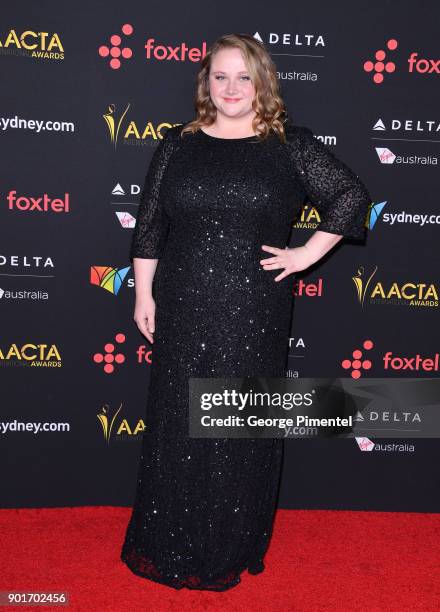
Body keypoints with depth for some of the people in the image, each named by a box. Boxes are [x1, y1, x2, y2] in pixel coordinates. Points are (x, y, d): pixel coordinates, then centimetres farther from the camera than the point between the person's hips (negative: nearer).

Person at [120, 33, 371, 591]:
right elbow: (148, 224, 7)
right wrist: (144, 294, 4)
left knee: (243, 428, 8)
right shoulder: (178, 143, 6)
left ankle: (233, 548, 27)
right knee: (177, 424, 9)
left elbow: (352, 195, 2)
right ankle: (169, 544, 27)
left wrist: (308, 254, -3)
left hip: (253, 314, -1)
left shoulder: (289, 145, 0)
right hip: (183, 310, 2)